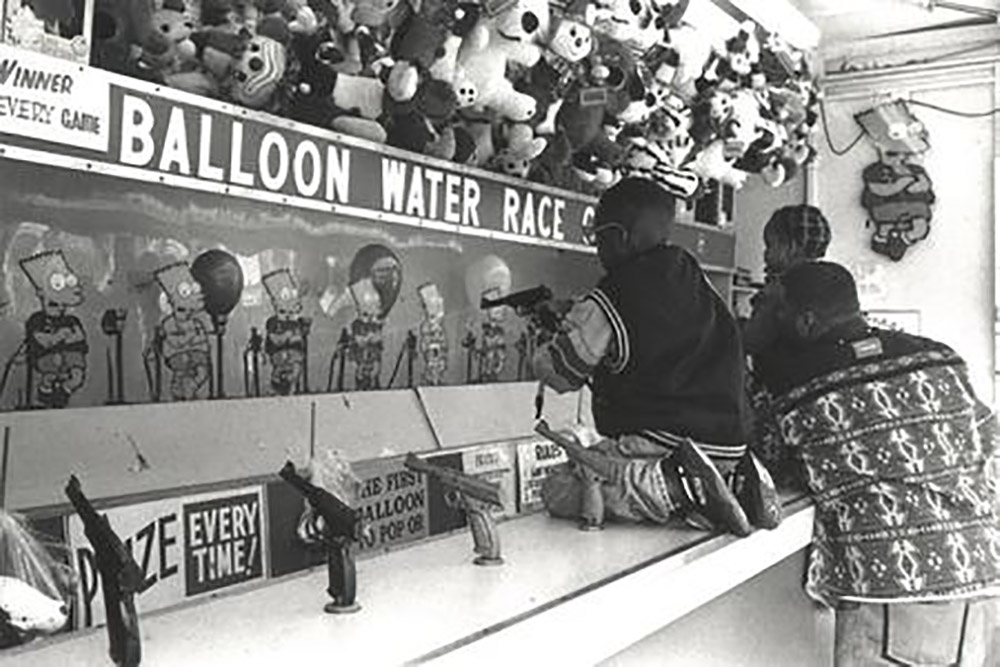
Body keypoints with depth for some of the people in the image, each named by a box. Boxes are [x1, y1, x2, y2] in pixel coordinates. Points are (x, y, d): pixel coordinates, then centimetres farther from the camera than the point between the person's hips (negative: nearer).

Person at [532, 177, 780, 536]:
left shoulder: (610, 299, -9)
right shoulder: (695, 279, 12)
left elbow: (559, 372, -1)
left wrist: (558, 333, 22)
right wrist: (576, 316, 35)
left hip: (660, 440, -7)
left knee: (560, 492, -4)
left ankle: (675, 485, -19)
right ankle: (737, 482, 5)